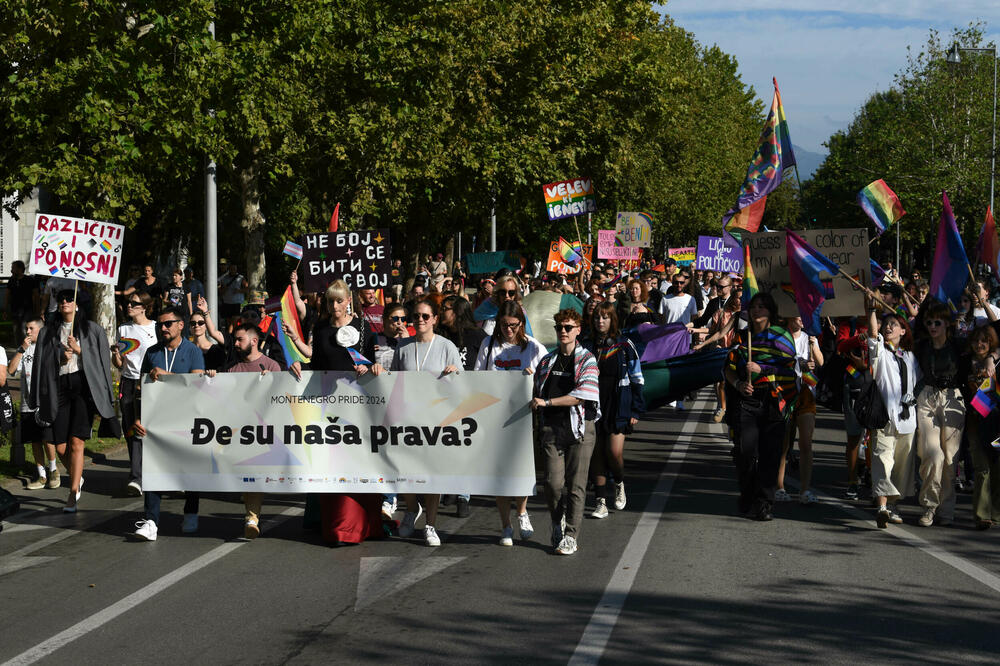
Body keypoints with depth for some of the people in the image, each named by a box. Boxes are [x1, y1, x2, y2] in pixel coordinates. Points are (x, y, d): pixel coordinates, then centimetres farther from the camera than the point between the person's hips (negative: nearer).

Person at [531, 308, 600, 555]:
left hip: (579, 426, -3)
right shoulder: (547, 361, 16)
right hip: (551, 428, 3)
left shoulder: (586, 360, 1)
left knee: (576, 484, -3)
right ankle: (558, 523, 18)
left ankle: (571, 536, 3)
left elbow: (583, 394, -12)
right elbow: (537, 393, 27)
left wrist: (547, 402, -13)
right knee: (553, 482, -6)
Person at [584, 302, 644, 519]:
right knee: (596, 452, 0)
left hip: (618, 407, -3)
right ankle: (601, 502, 6)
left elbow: (636, 379, 2)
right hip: (593, 406, 3)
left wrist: (636, 410, -1)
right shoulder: (588, 346, 9)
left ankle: (620, 484, 19)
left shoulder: (625, 346, 0)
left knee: (614, 451, -12)